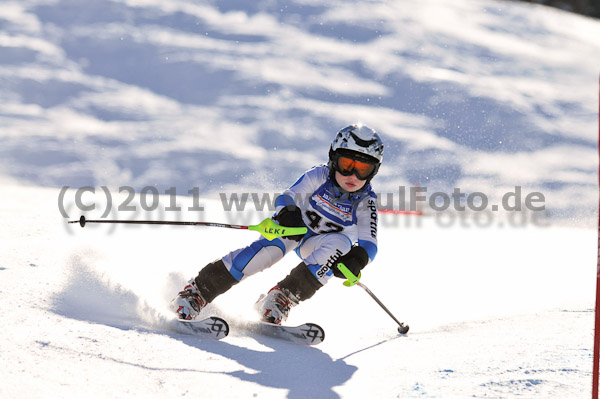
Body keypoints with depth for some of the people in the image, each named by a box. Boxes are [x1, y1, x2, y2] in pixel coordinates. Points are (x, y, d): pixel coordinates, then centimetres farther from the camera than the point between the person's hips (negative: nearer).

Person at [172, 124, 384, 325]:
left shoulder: (366, 201, -21)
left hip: (316, 242, 2)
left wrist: (357, 257, -51)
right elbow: (286, 198, -29)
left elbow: (369, 243, -27)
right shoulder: (318, 176, -24)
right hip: (293, 224, -2)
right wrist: (288, 213, -55)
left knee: (341, 243, -32)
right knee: (267, 249, -32)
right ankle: (197, 292, -27)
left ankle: (281, 298, -29)